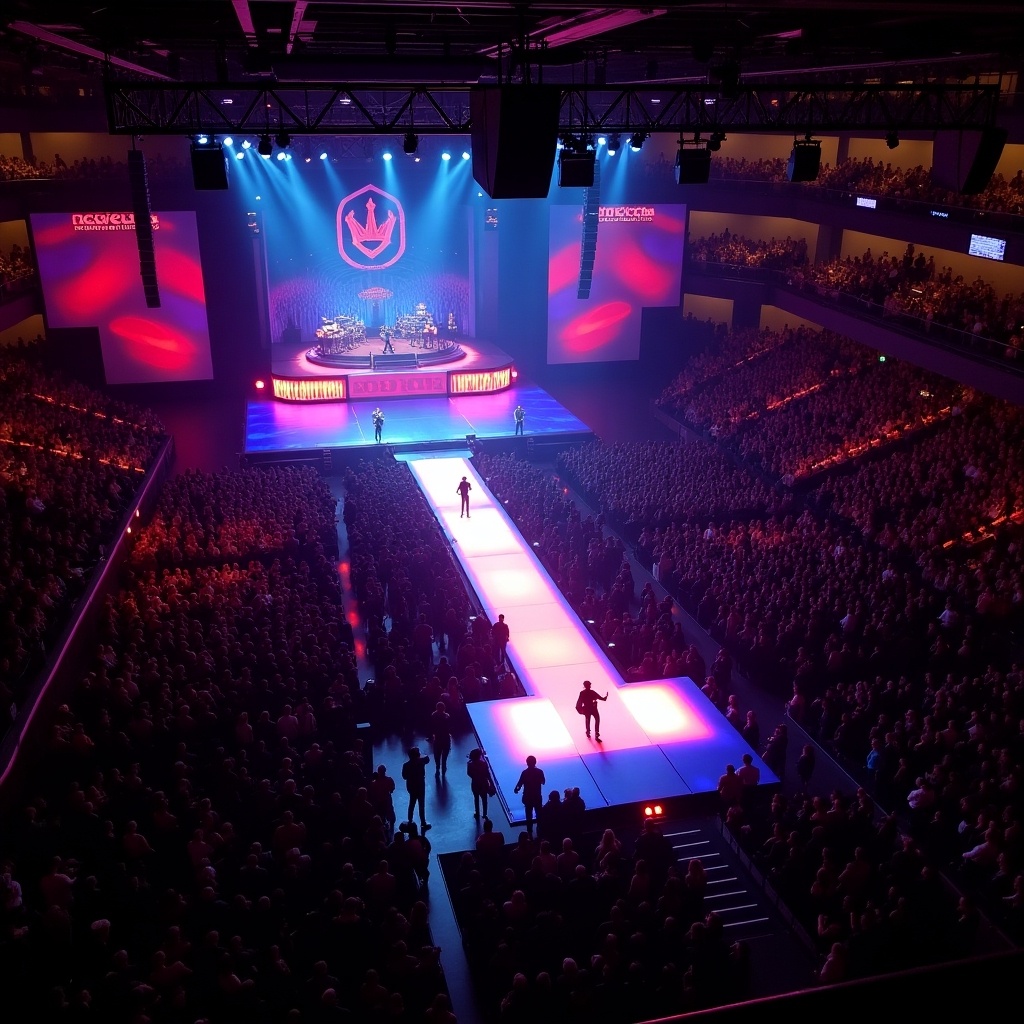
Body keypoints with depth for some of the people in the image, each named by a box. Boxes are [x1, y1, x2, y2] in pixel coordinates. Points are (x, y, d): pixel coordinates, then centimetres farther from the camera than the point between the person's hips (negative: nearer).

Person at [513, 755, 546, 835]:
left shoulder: (525, 772, -15)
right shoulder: (539, 771, -10)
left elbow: (520, 783, -12)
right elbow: (543, 782, 4)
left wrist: (517, 789, 8)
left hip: (528, 797, -1)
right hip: (537, 797, 1)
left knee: (529, 815, 9)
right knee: (539, 814, 15)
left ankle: (530, 832, 12)